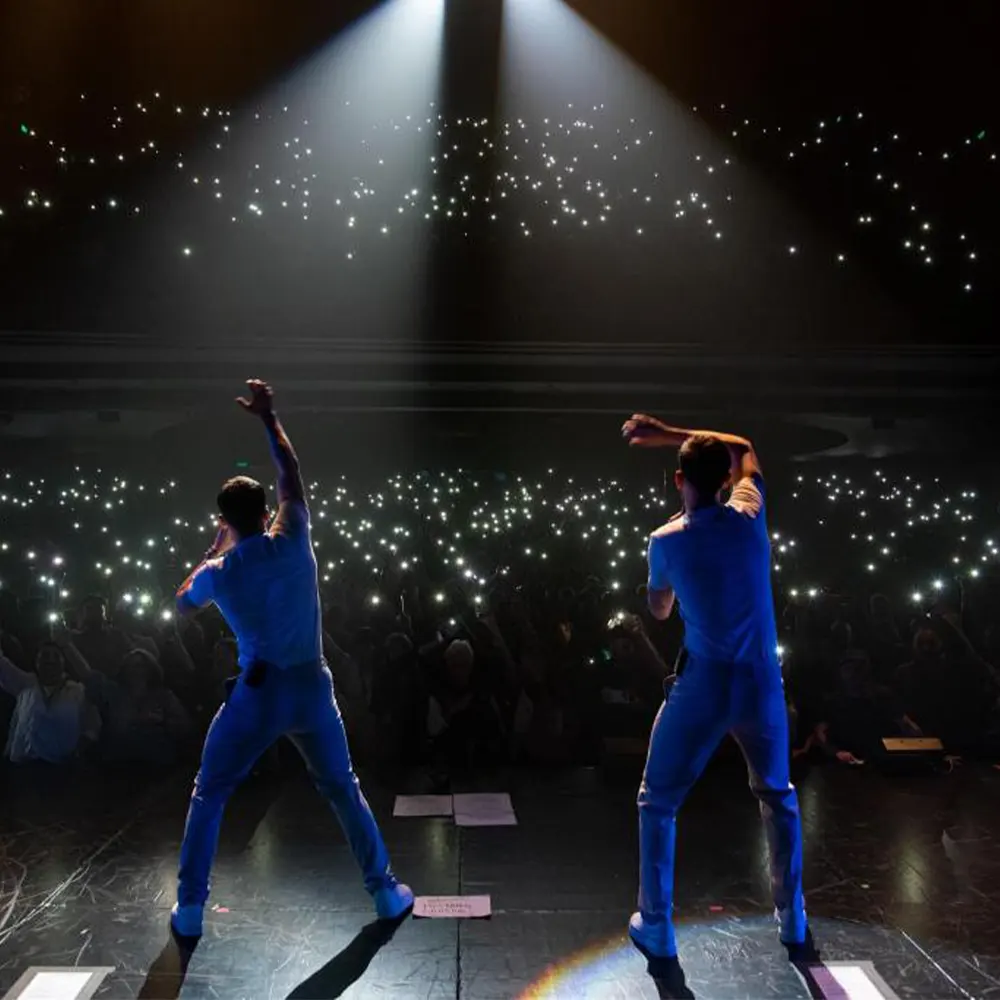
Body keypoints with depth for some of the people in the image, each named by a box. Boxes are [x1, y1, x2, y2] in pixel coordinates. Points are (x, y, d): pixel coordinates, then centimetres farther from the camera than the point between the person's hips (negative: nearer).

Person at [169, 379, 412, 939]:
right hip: (311, 687, 1)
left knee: (210, 795, 18)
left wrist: (215, 551, 24)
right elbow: (292, 474, 8)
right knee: (344, 790, 16)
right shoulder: (293, 542, -6)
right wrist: (269, 418, 17)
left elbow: (183, 605, 18)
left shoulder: (216, 572, -6)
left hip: (257, 693, -1)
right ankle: (386, 892, 22)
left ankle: (190, 909, 21)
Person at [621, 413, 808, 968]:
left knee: (657, 802, 15)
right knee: (778, 797, 27)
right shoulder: (750, 516, -3)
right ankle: (792, 918, 34)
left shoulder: (666, 541, -8)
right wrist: (667, 433, 16)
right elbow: (743, 449, 17)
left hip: (702, 688, -3)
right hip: (762, 684, 3)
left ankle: (656, 927, 18)